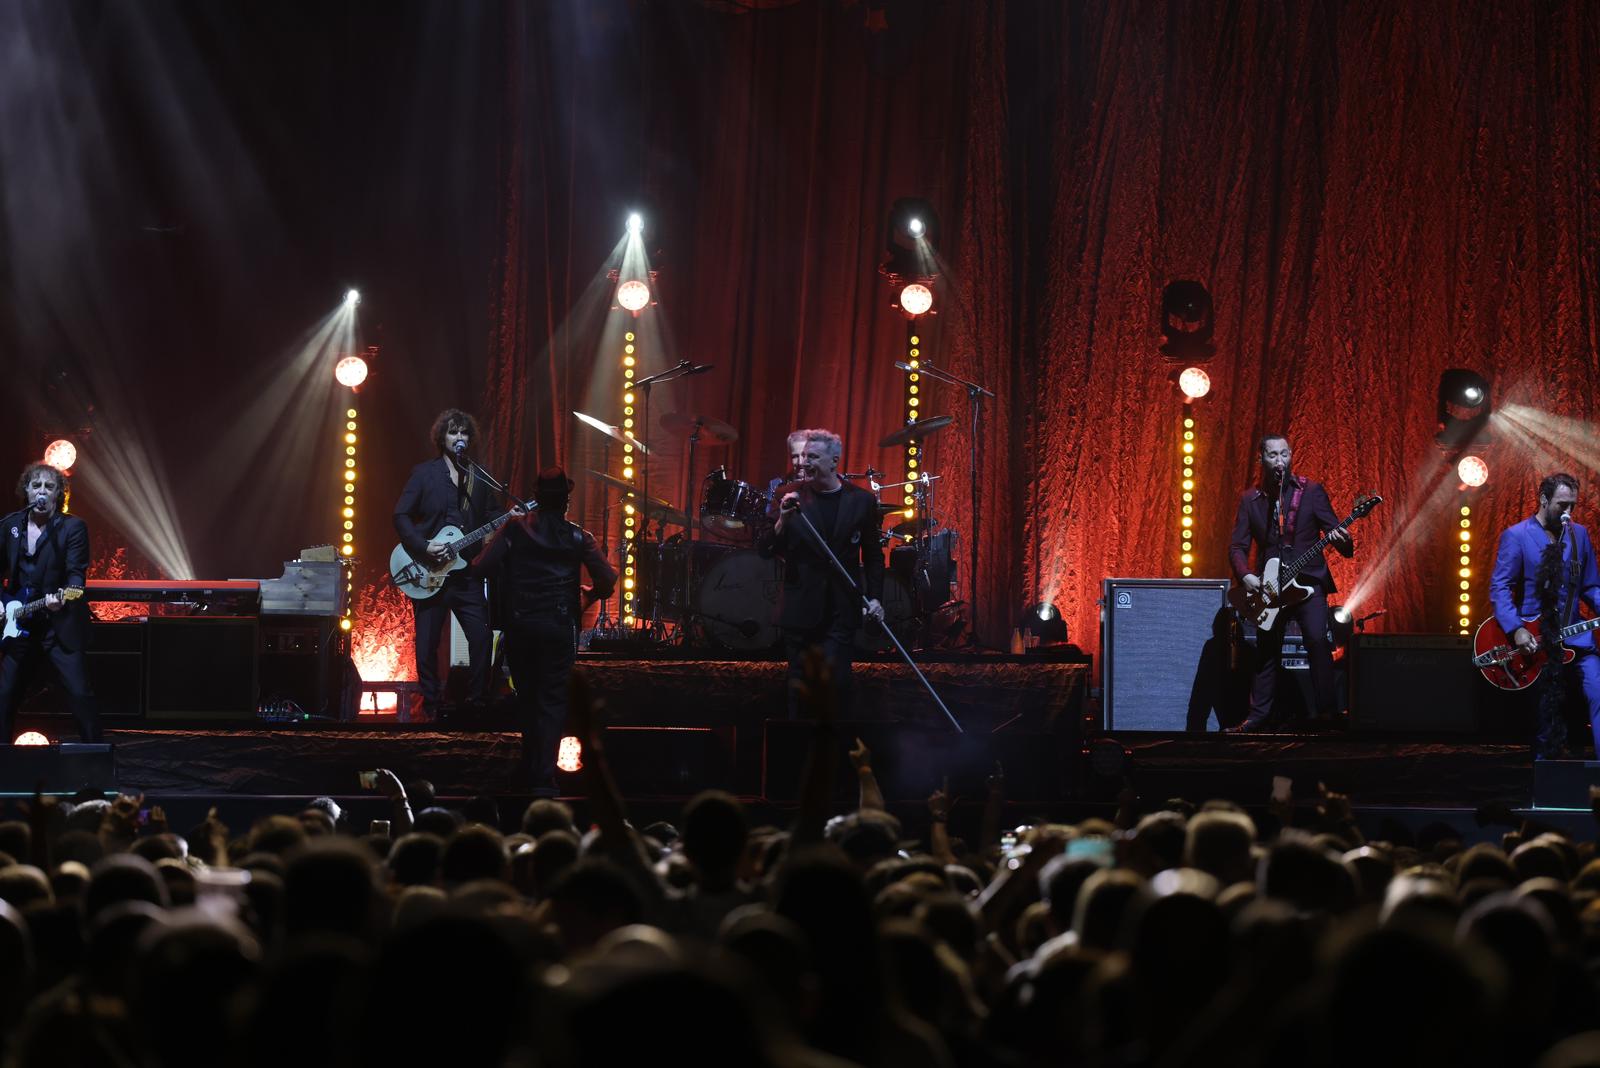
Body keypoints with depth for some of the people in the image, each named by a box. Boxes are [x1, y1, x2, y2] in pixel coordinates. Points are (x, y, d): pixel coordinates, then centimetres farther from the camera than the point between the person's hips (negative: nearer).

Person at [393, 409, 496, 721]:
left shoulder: (479, 479, 13)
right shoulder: (424, 473, 1)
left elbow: (487, 522, 16)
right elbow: (401, 515, -4)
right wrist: (423, 546, -15)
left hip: (467, 573, 3)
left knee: (482, 639, -4)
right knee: (427, 643, 0)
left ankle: (478, 701, 9)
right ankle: (431, 705, 12)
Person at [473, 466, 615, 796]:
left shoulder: (515, 529, -2)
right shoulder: (578, 537, -3)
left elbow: (480, 567, -9)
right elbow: (608, 581, -6)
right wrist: (588, 595, 14)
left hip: (519, 623, 2)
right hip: (559, 627, -2)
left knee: (526, 693, 19)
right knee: (552, 700, 1)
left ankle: (530, 765, 33)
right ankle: (544, 776, -9)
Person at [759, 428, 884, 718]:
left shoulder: (861, 500, 2)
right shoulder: (791, 496, 0)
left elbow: (873, 555, 9)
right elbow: (766, 550, -2)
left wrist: (875, 596, 0)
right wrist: (783, 520, -19)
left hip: (841, 610, -1)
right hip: (800, 608, 1)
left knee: (835, 678, -10)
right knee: (801, 682, 8)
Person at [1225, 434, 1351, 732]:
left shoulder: (1311, 491, 1)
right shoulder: (1250, 499, 7)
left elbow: (1332, 528, -2)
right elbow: (1237, 545, 7)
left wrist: (1342, 540, -26)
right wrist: (1245, 575, -11)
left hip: (1308, 581, -3)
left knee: (1317, 640, -18)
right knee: (1266, 650, 7)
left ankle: (1327, 711, -16)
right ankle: (1259, 715, 16)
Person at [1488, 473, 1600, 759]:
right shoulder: (1516, 536, -4)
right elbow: (1499, 587, -9)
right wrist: (1516, 630, -20)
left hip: (1574, 635, 3)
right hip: (1533, 639, -3)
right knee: (1547, 711, 0)